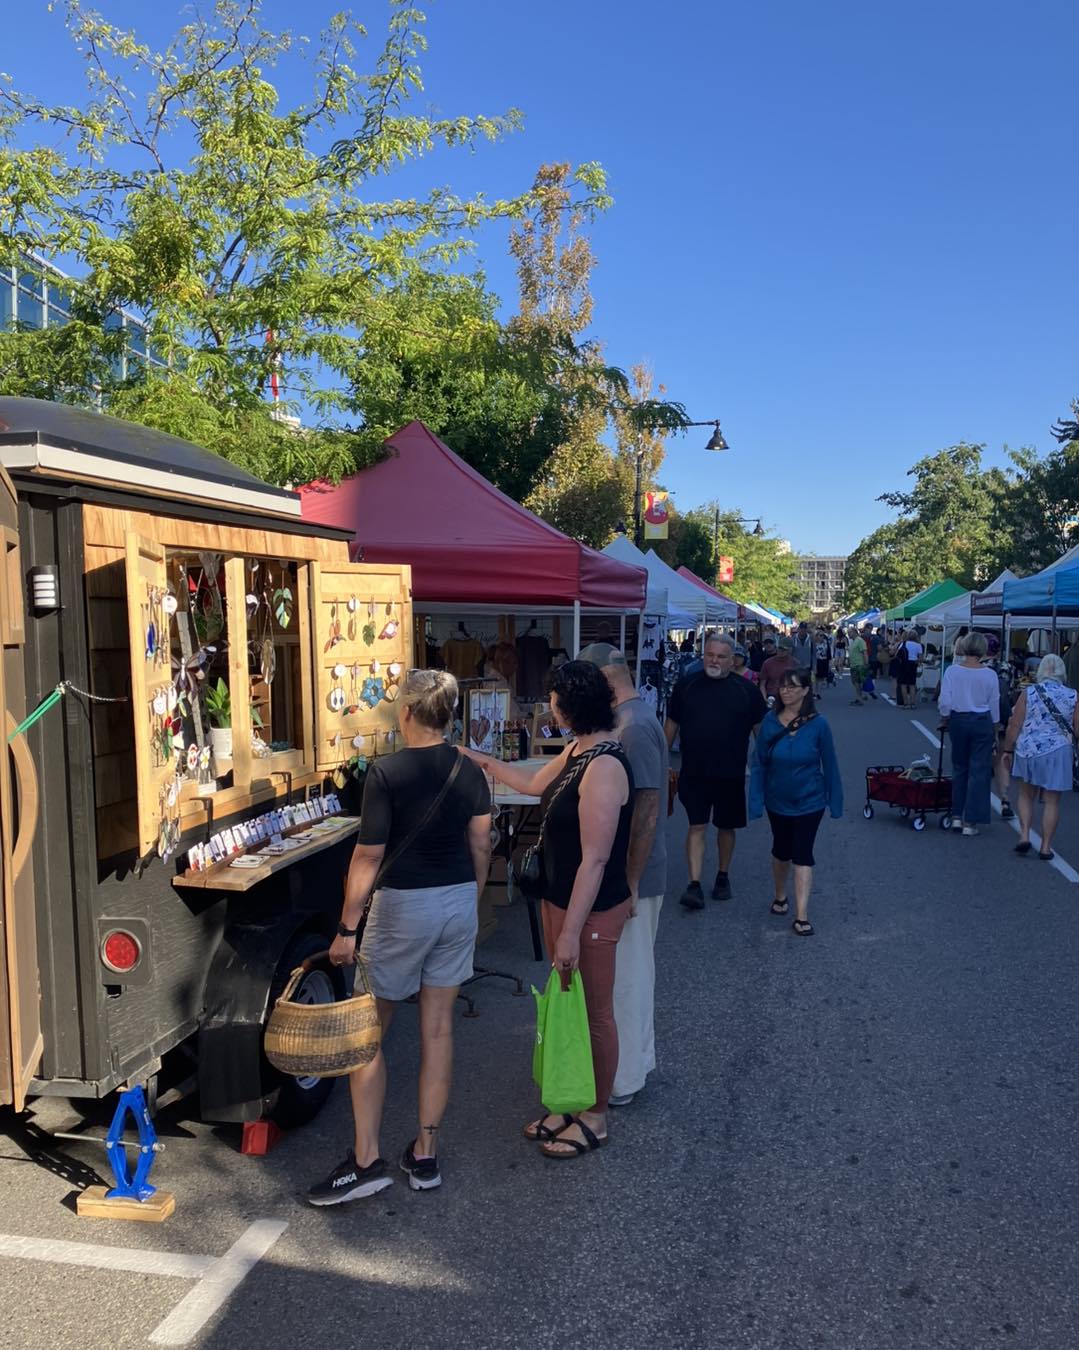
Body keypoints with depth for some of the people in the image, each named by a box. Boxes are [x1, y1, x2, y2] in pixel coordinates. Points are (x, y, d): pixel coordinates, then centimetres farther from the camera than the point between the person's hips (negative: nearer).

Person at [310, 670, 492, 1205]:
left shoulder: (386, 772, -15)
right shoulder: (469, 772, 1)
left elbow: (368, 856, -15)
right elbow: (481, 847, 5)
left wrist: (346, 928, -8)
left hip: (404, 905, -5)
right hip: (459, 901, 6)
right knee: (438, 1026, 13)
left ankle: (366, 1161, 14)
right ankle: (425, 1154, 23)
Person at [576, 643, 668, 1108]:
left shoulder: (635, 727, -23)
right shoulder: (628, 720, 9)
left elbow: (646, 811, -26)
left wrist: (630, 883, -23)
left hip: (632, 877, -10)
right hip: (625, 872, 10)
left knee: (627, 976, 4)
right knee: (631, 972, 22)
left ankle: (624, 1079, 19)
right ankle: (637, 1057, 38)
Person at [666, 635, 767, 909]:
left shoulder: (746, 690, -1)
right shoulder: (686, 686, 1)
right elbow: (672, 725, 7)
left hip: (731, 774, 1)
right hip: (694, 773, 0)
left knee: (726, 827, 14)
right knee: (696, 827, -2)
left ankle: (723, 876, 32)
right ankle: (694, 884, -2)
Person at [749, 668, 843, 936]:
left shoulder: (818, 724, -13)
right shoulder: (770, 722, -10)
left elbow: (829, 765, -5)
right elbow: (759, 764, -6)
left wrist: (835, 802, -1)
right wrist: (756, 801, -9)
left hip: (809, 802, -2)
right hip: (778, 801, 2)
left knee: (802, 855, -2)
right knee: (781, 851, 18)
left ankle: (801, 916, 3)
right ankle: (780, 896, 41)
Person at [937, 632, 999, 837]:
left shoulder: (952, 671, -9)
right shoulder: (990, 675, -7)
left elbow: (944, 701, -11)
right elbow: (994, 705, 1)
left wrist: (944, 719, 7)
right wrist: (994, 728, 14)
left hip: (958, 720, 1)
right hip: (982, 722, -1)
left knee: (959, 768, 16)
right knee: (979, 771, 5)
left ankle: (957, 816, 18)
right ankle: (970, 821, 5)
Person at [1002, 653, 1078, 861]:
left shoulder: (1028, 693, -4)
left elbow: (1014, 726, -4)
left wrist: (1008, 750, 6)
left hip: (1028, 751, 0)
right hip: (1057, 754, 0)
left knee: (1026, 795, 17)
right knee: (1052, 801, 7)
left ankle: (1024, 835, 5)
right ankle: (1046, 847, 10)